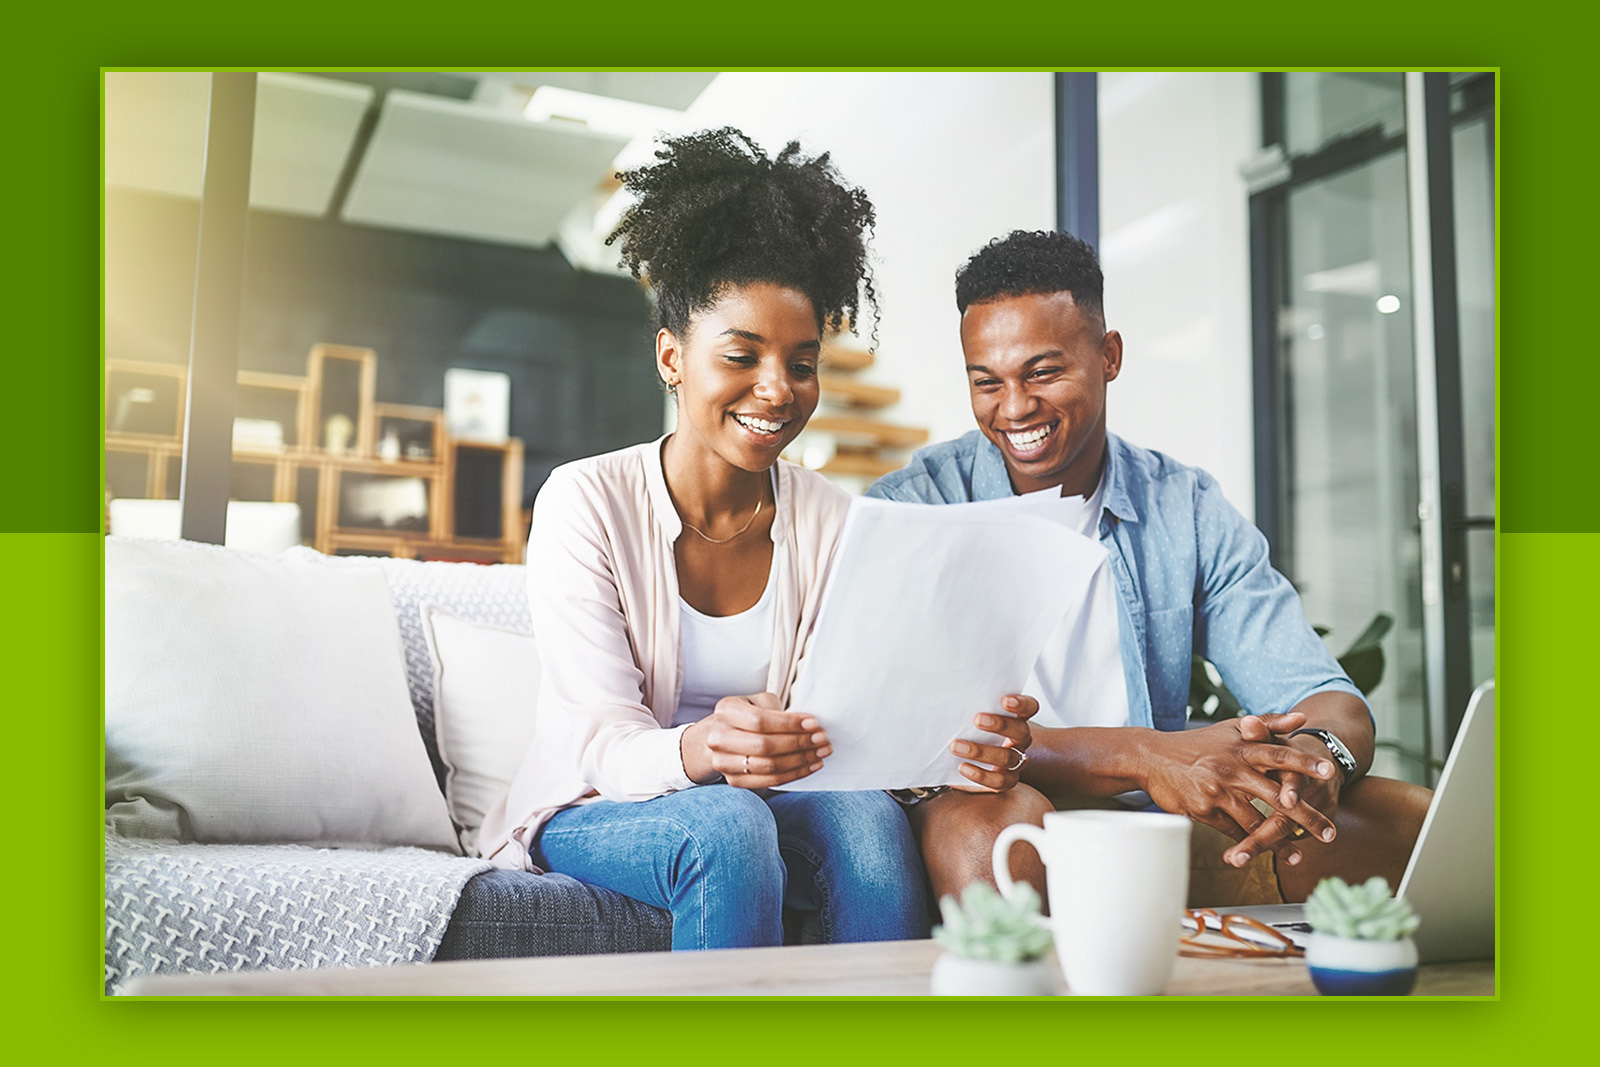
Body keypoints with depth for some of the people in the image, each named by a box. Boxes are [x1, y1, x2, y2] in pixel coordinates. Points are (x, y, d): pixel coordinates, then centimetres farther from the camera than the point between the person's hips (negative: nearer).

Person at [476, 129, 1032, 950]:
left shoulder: (831, 521, -1)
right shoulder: (584, 503, -12)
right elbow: (605, 747, -19)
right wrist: (699, 751, -43)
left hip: (757, 800, 3)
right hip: (592, 811, -3)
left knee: (868, 818, -29)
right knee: (725, 824, -34)